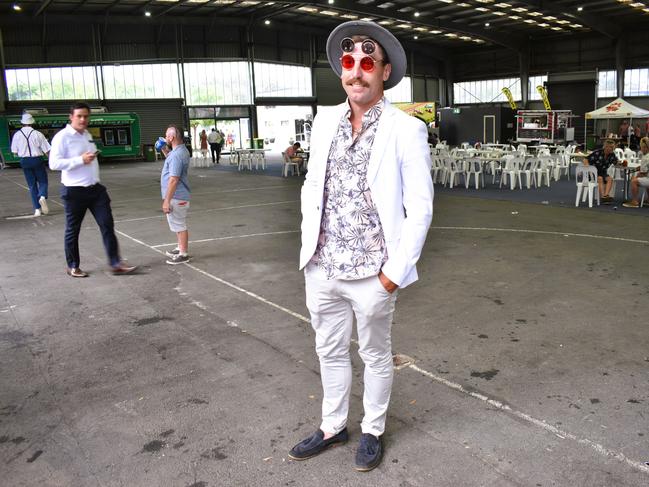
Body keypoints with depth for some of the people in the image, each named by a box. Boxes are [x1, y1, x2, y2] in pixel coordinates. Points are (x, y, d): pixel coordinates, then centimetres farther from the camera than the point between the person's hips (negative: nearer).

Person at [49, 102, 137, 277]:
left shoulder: (87, 135, 13)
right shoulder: (63, 137, -11)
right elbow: (54, 163, -19)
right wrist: (81, 160, -22)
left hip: (95, 189, 6)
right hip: (74, 191, -6)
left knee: (107, 225, -1)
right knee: (73, 230, 8)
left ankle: (116, 264, 1)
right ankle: (73, 266, 22)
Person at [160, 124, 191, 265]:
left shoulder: (177, 155, -22)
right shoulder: (181, 150, 9)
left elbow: (173, 179, -25)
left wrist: (167, 200, -22)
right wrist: (165, 151, 16)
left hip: (176, 197, -10)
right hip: (179, 196, 10)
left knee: (180, 226, 0)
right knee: (179, 225, 21)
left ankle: (183, 254, 9)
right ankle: (181, 248, 35)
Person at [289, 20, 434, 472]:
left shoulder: (406, 130, -11)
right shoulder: (325, 120, 5)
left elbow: (420, 208, -10)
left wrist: (395, 272, -12)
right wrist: (309, 244, 5)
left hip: (371, 275, -5)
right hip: (321, 269, 5)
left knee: (375, 355, 15)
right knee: (330, 351, 19)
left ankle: (373, 431, 37)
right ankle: (333, 427, 40)